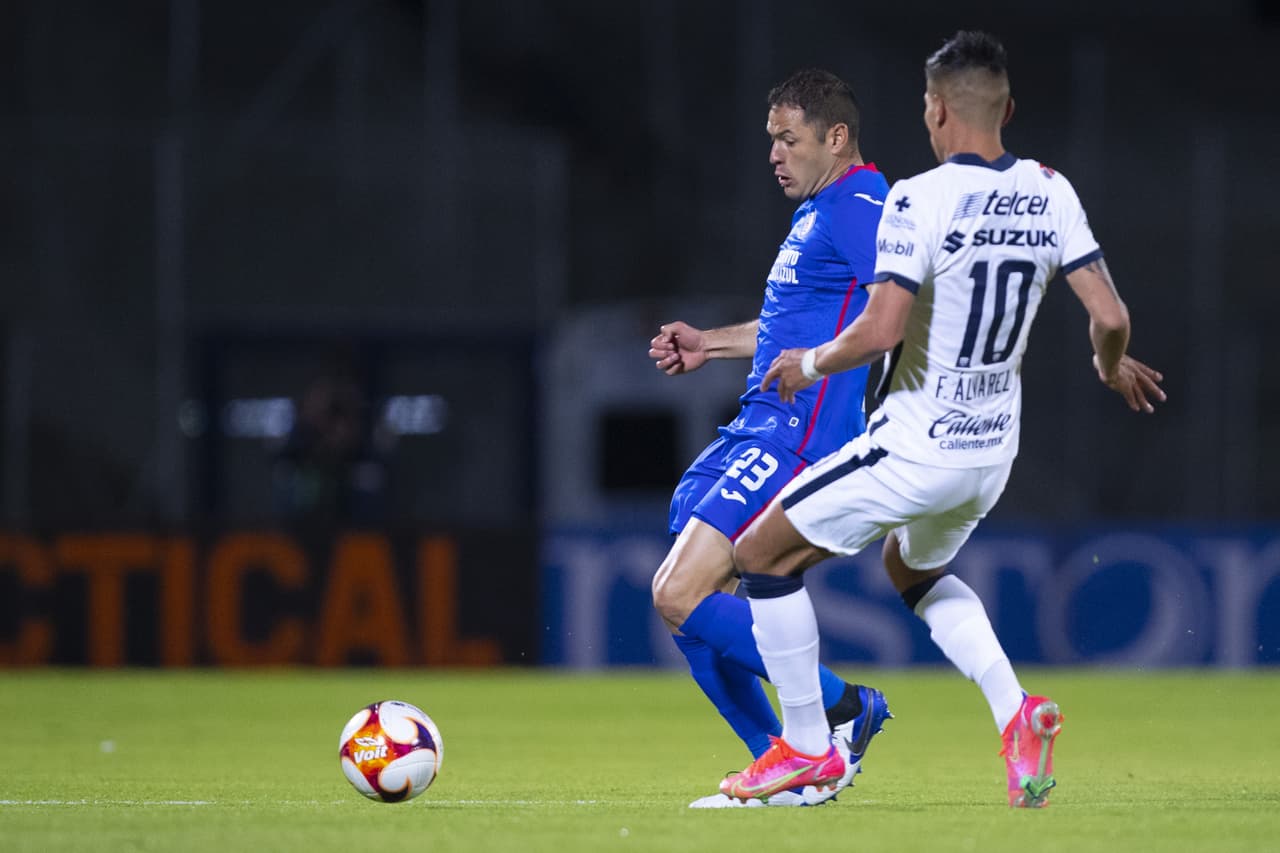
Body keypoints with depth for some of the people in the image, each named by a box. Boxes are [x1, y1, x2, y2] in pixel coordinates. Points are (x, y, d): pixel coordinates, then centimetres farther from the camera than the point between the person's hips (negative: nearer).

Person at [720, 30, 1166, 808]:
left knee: (763, 556, 11)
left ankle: (808, 747, 14)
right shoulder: (1049, 194, 0)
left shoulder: (920, 199, -18)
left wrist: (810, 364, -6)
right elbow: (1110, 317, -2)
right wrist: (1113, 366, 21)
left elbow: (880, 331, -25)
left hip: (916, 446, -7)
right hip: (995, 450, 7)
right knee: (914, 570, 33)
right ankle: (1016, 711, 10)